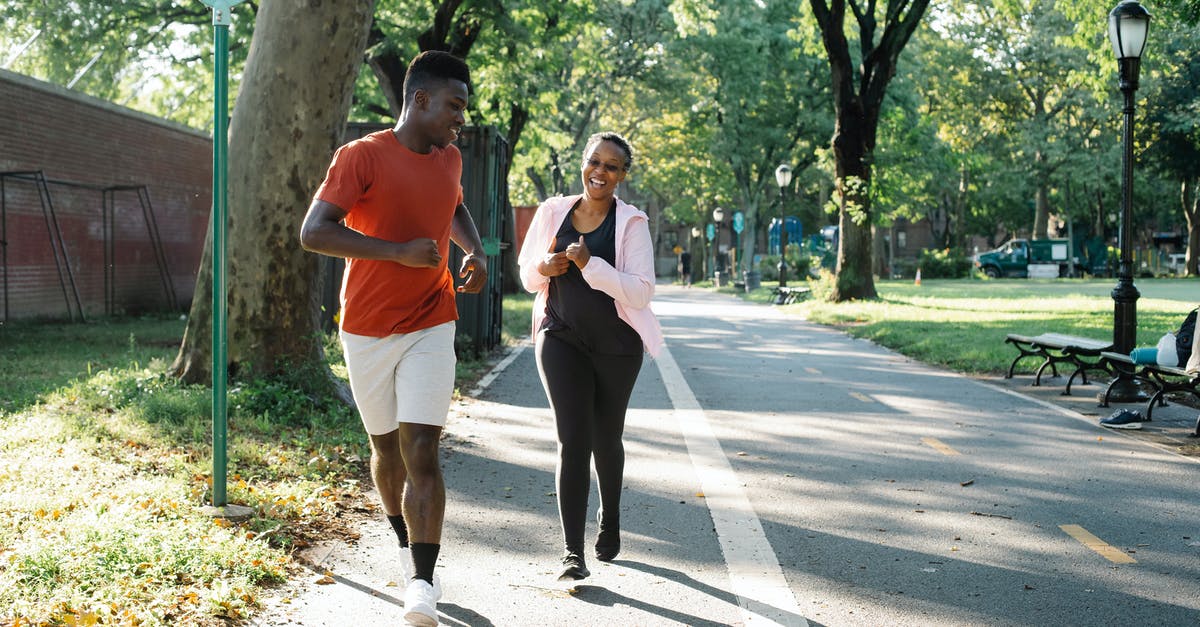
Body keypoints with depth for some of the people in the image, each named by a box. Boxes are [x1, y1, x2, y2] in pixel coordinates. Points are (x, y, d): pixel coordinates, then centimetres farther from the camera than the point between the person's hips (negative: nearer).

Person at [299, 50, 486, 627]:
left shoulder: (449, 159, 7)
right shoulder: (362, 156, -12)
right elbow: (313, 232, -20)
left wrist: (476, 252, 9)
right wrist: (400, 252, -26)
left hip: (431, 327, 3)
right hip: (368, 330, -2)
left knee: (421, 452, -10)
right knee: (386, 448, 14)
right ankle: (407, 547, 38)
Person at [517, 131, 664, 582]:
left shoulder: (631, 223, -7)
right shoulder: (553, 212, 2)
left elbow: (640, 291, -15)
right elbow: (527, 276, 10)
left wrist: (589, 264, -26)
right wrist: (544, 267, -13)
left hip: (616, 345, -1)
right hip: (561, 338, 1)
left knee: (605, 439, 15)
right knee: (572, 442, -10)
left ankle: (610, 522, 41)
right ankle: (572, 552, -9)